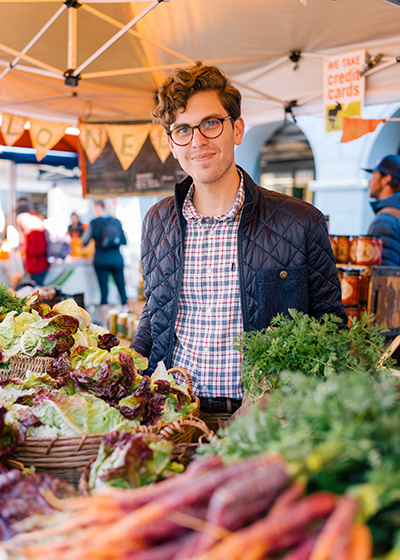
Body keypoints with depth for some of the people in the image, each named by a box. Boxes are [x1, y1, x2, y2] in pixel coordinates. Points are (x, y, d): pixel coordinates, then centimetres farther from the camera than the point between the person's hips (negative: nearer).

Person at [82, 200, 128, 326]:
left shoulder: (94, 223, -6)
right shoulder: (116, 221, 1)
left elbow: (84, 241, -1)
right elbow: (124, 241, 5)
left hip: (101, 260, -1)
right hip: (117, 259, 1)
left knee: (104, 291, 1)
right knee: (122, 288, 10)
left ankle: (104, 324, 1)